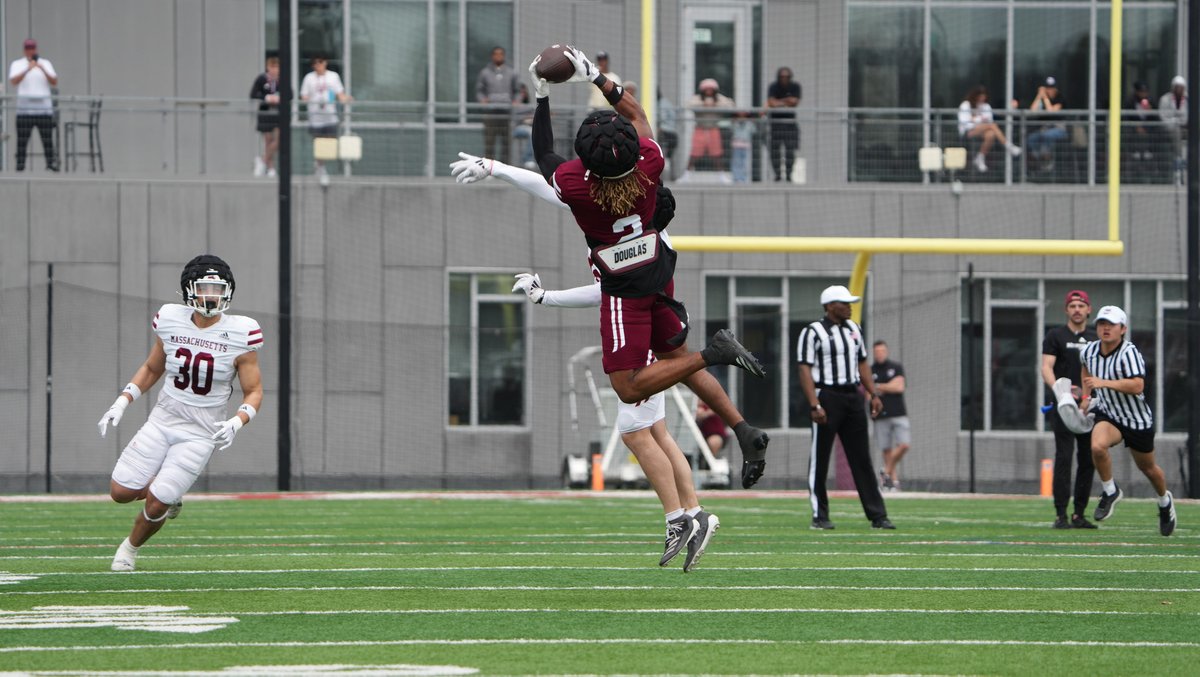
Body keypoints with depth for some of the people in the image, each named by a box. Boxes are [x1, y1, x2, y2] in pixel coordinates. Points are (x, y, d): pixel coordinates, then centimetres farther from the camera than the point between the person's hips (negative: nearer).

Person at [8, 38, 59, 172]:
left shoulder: (46, 64, 11)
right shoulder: (17, 65, 7)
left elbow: (54, 82, -1)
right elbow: (14, 81, -12)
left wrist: (43, 70, -16)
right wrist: (27, 69, -25)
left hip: (45, 109, 1)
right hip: (25, 109, -1)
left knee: (48, 140, -5)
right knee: (22, 140, -6)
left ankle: (51, 163, -5)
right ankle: (20, 165, -5)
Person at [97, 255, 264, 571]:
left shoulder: (239, 334, -12)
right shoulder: (171, 321, -2)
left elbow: (253, 391, -4)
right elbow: (152, 369, 14)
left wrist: (235, 423, -22)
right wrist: (121, 403, 3)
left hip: (200, 434, -3)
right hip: (162, 422, 3)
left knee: (156, 504, -10)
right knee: (122, 492, -6)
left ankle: (131, 547, 22)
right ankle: (167, 493, 27)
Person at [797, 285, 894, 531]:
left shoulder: (853, 329, 14)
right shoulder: (813, 333, -7)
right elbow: (805, 370, -12)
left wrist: (873, 394, 11)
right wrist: (815, 405, -21)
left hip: (853, 397, 6)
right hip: (827, 396, -6)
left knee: (862, 459, 5)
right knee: (820, 459, 0)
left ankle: (877, 516, 5)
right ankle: (819, 516, 6)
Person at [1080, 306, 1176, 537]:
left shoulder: (1129, 353, -24)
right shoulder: (1089, 351, -5)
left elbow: (1137, 386, -37)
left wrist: (1104, 383, -42)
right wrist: (1086, 396, 15)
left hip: (1138, 419, -3)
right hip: (1108, 414, 3)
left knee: (1147, 467, 15)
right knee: (1097, 446, -29)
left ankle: (1165, 501, 46)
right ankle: (1110, 492, -4)